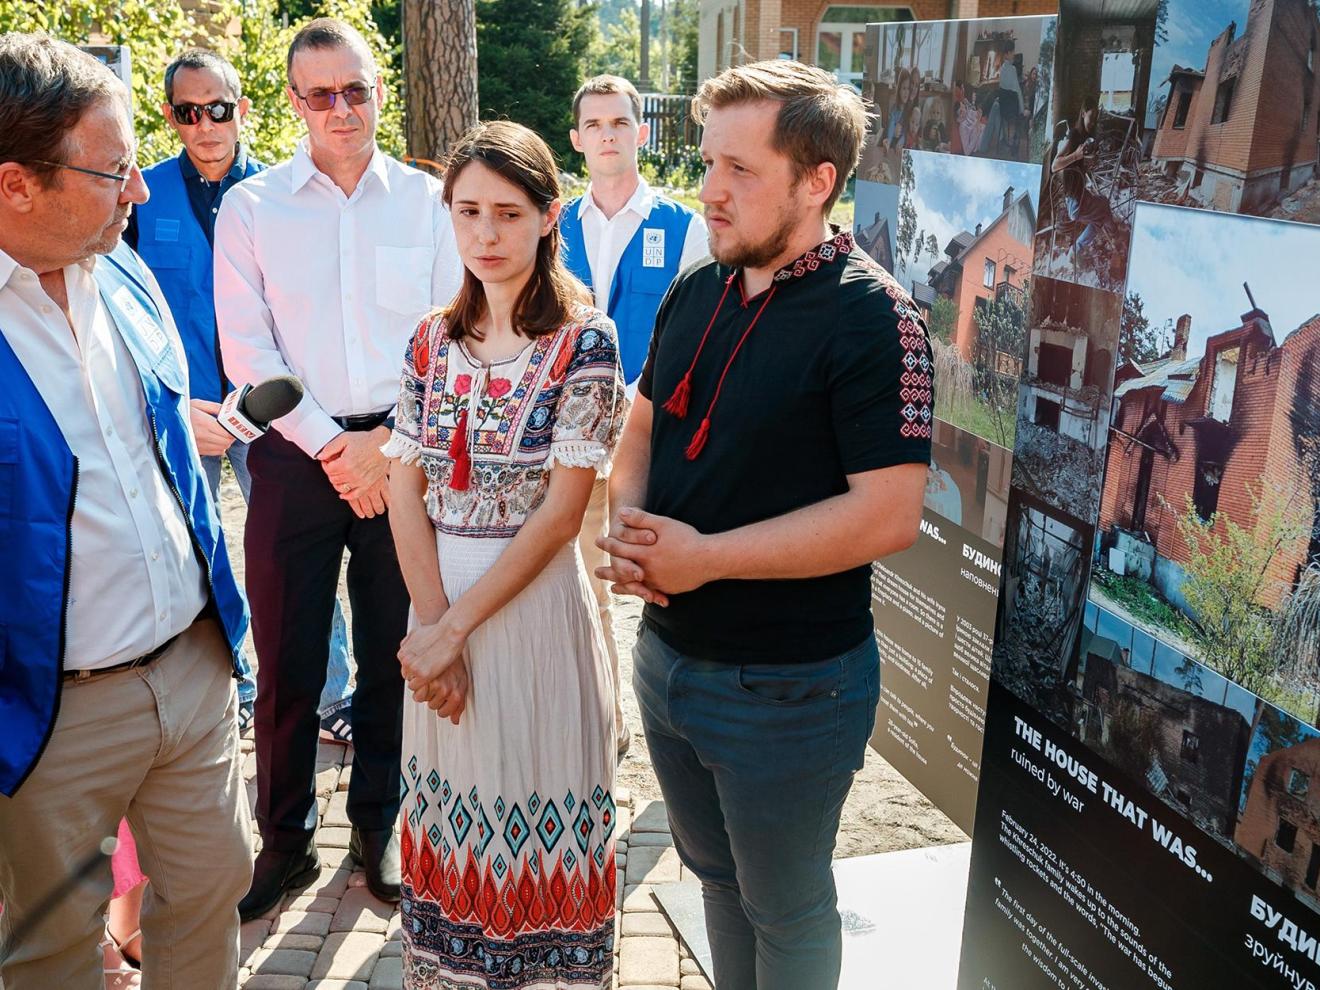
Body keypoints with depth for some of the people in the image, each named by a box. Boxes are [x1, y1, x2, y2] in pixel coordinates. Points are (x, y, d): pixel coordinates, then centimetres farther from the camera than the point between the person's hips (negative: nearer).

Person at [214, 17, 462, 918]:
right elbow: (247, 350, -1)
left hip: (401, 452, 1)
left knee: (393, 650, 8)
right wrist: (330, 446, -8)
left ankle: (378, 824, 27)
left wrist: (388, 443, -7)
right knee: (288, 658, 4)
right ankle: (287, 838, 22)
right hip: (296, 455, 0)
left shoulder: (427, 201, 5)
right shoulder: (251, 208, 4)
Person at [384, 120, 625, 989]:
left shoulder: (583, 340, -11)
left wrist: (458, 626, -15)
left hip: (536, 600, -4)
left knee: (538, 801, 8)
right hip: (439, 598, 5)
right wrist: (431, 619, -11)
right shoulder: (433, 340, 4)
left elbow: (564, 508, -15)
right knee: (450, 799, 16)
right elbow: (407, 490, 1)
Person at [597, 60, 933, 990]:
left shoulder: (870, 316, -19)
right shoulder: (694, 293, 4)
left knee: (785, 910, 15)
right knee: (716, 874, 26)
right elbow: (645, 426, 14)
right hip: (668, 654, 7)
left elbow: (887, 514, -24)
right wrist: (627, 521, -7)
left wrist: (704, 556, -22)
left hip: (788, 688, -7)